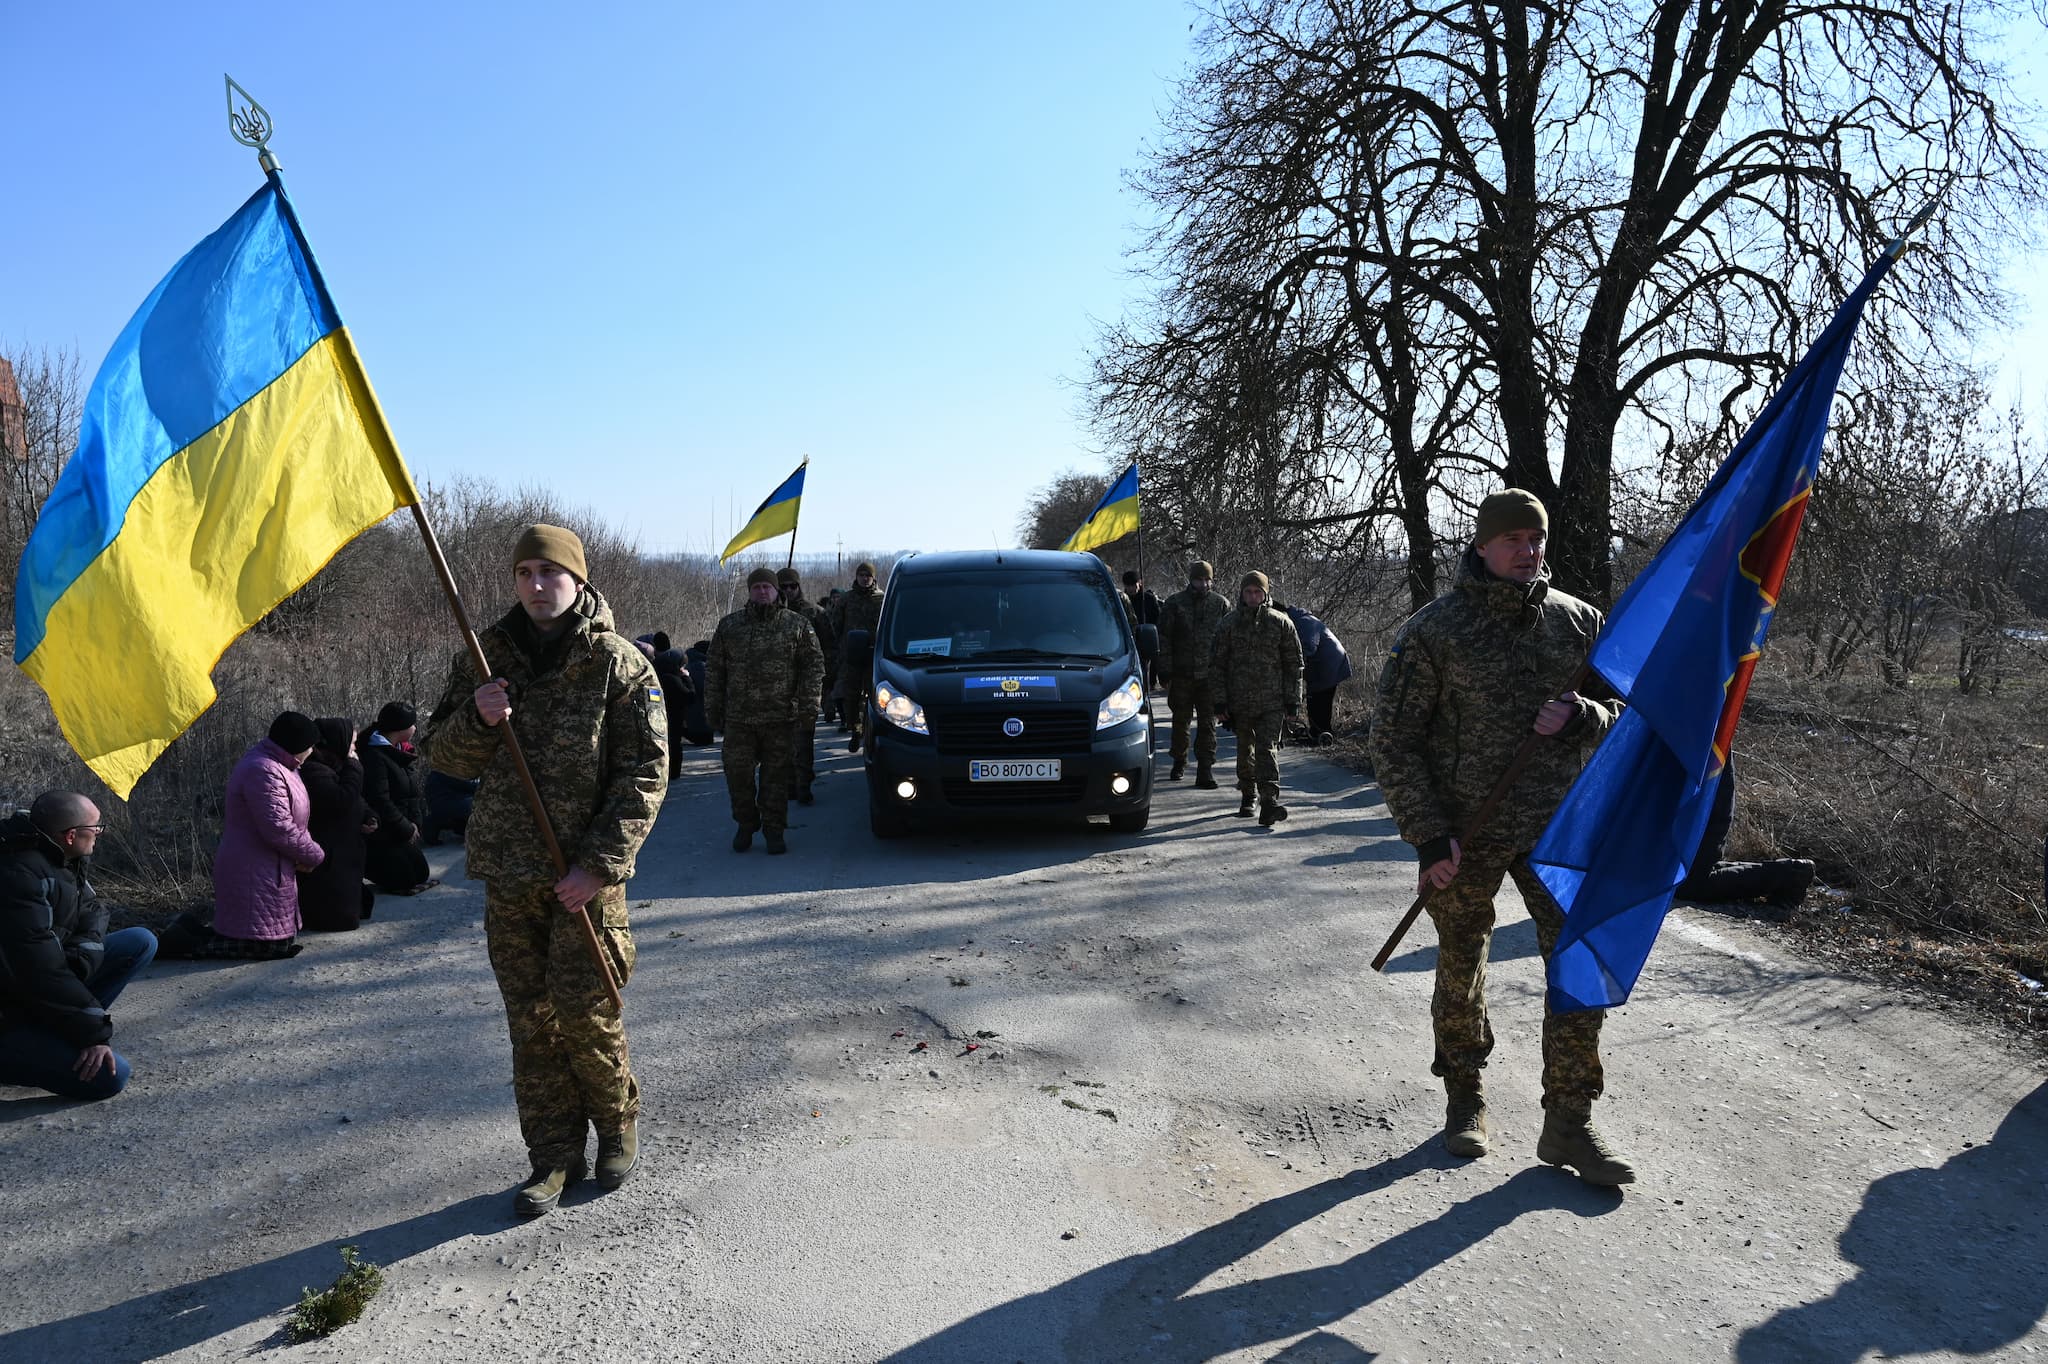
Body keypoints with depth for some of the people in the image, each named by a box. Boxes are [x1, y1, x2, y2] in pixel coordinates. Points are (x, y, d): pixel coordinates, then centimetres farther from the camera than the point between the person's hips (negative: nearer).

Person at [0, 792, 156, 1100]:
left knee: (141, 942, 2)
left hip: (44, 991, 10)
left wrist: (79, 957, -12)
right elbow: (40, 971, -30)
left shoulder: (57, 857, 0)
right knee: (108, 1075, -22)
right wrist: (93, 1032, -26)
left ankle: (68, 1023, 0)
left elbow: (92, 910, 11)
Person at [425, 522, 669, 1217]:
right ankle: (553, 1155, 22)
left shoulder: (620, 665, -6)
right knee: (530, 1023, 8)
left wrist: (600, 865, -15)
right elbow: (444, 754, 10)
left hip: (586, 874, -3)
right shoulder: (484, 659, 6)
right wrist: (477, 720, -13)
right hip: (507, 873, 4)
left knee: (585, 1014, -1)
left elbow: (645, 774, -8)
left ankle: (617, 1125, 26)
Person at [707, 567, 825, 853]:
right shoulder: (728, 626, 8)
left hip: (780, 720, -1)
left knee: (776, 776, 4)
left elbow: (814, 665, 3)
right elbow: (715, 671, 11)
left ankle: (773, 830, 16)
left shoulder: (797, 625, 4)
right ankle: (745, 825, 24)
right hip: (738, 721, 1)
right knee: (738, 775, 4)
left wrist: (806, 707, -4)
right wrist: (712, 709, 7)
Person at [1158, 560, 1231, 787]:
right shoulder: (1174, 604, 1)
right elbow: (1164, 639, 2)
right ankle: (1179, 762, 30)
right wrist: (1166, 673, -3)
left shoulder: (1221, 605, 4)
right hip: (1181, 674, 0)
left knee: (1208, 723, -1)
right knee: (1181, 721, 12)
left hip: (1209, 675, 0)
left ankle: (1206, 769, 0)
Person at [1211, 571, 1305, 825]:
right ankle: (1247, 796, 30)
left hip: (1272, 702, -2)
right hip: (1240, 702, 2)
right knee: (1245, 749, 14)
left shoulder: (1281, 623, 1)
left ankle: (1269, 803, -18)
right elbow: (1217, 664, 5)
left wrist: (1293, 700, 1)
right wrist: (1221, 701, -1)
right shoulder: (1229, 624, 3)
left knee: (1267, 748, -12)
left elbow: (1293, 664, 5)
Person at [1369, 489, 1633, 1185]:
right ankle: (1465, 1099, 34)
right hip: (1464, 833, -2)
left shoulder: (1578, 620, 2)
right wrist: (1428, 835, -14)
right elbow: (1393, 741, -8)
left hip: (1555, 825, 3)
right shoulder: (1433, 631, -9)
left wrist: (1583, 716, -15)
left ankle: (1568, 1125, 10)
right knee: (1461, 968, 12)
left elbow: (1624, 710, 9)